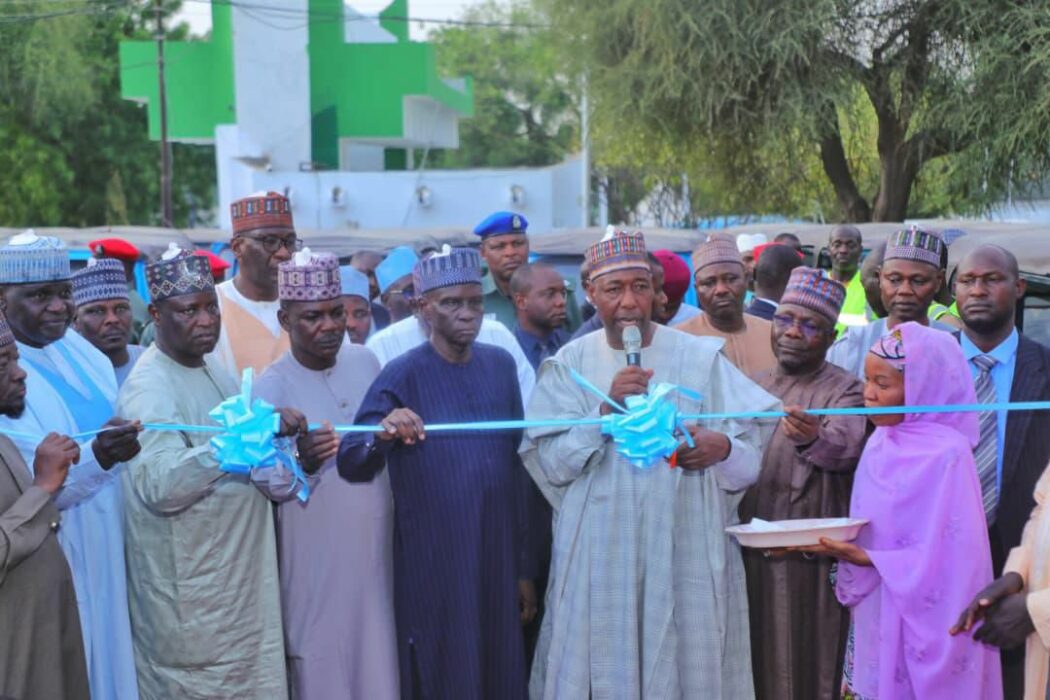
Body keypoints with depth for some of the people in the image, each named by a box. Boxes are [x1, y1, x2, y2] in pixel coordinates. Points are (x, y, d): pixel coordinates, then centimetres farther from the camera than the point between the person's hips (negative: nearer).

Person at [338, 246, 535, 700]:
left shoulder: (500, 365, 7)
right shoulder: (402, 377, -7)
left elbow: (515, 466, 11)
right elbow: (349, 464, -15)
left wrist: (523, 565, 11)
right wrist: (383, 434, -37)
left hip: (497, 562, 5)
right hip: (432, 569, -4)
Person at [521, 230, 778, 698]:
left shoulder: (700, 357, 1)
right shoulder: (570, 364, 2)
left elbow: (755, 438, 3)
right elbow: (548, 463, -5)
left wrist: (724, 446, -19)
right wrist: (605, 410, -17)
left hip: (686, 549, 0)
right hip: (601, 553, 0)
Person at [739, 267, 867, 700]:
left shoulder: (844, 392, -6)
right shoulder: (754, 387, 11)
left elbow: (847, 448, -27)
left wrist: (813, 440, -47)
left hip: (810, 564, -5)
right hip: (749, 555, 5)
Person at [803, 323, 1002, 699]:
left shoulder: (946, 453, -16)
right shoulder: (879, 444, 7)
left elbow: (944, 555, -19)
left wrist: (865, 559, -23)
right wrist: (839, 547, -5)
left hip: (921, 622, -7)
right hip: (875, 618, 7)